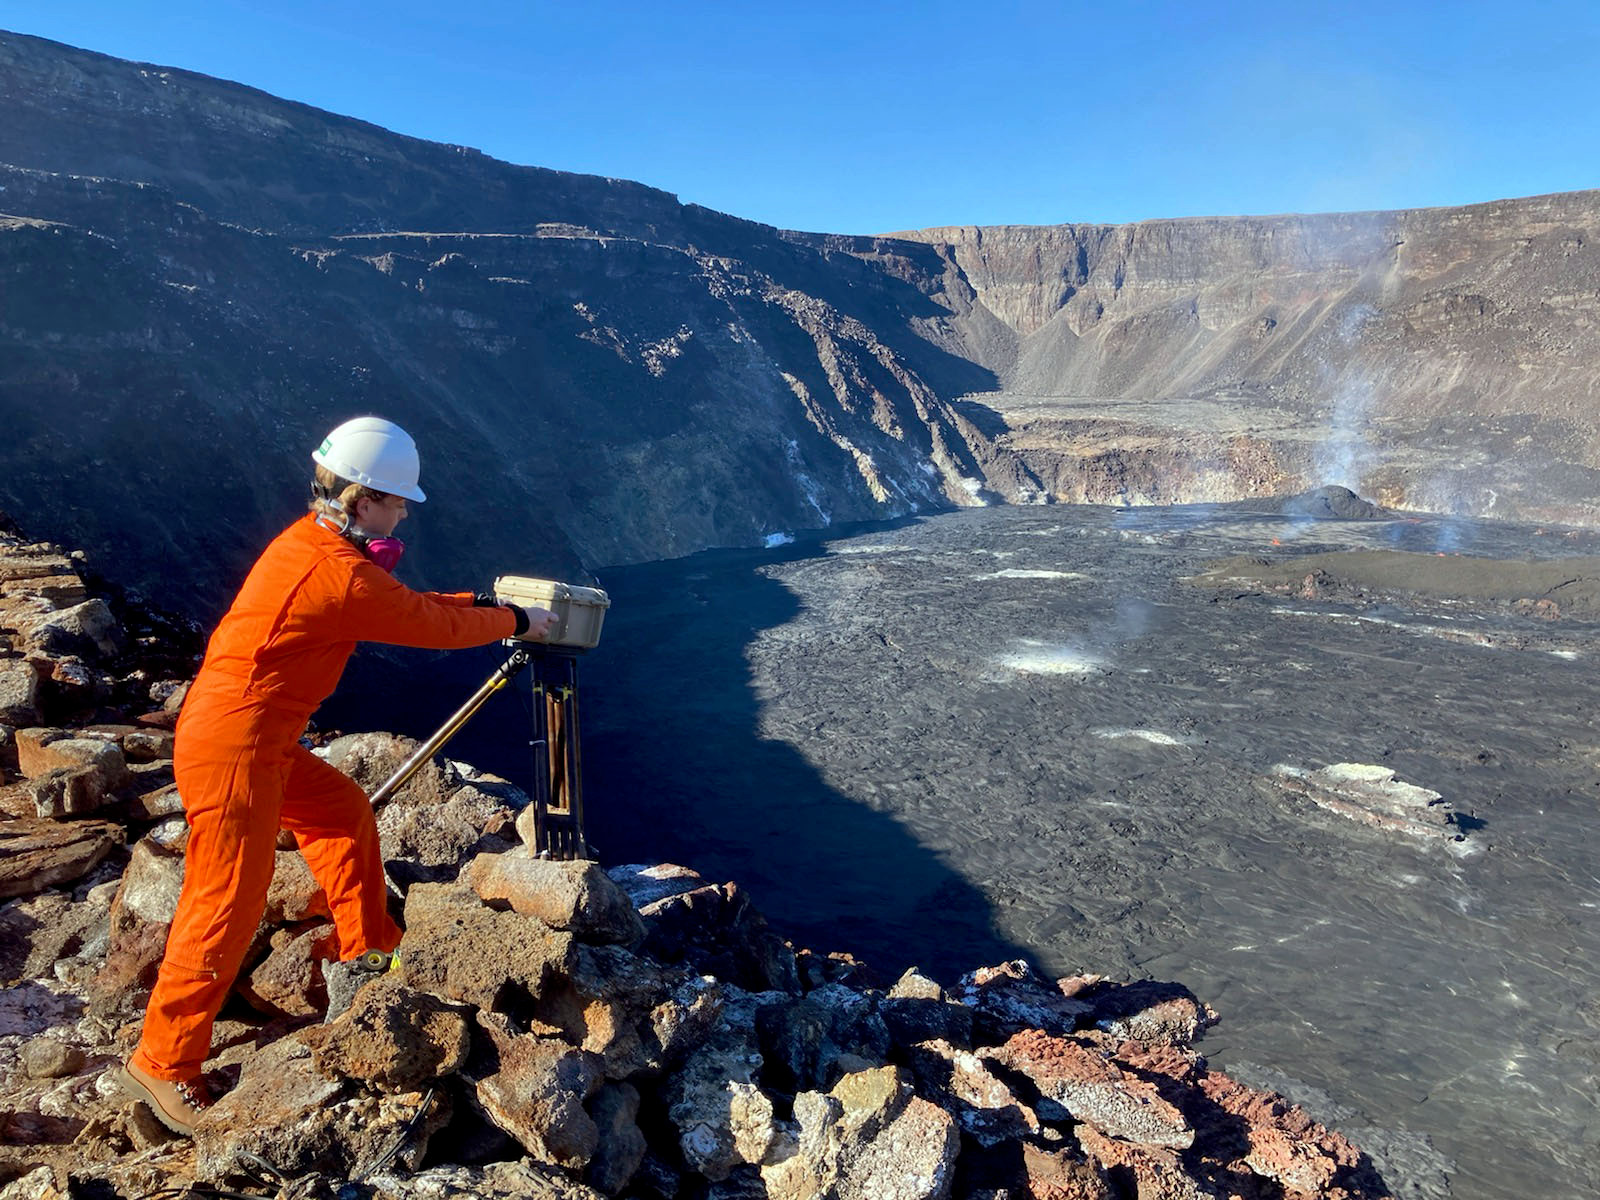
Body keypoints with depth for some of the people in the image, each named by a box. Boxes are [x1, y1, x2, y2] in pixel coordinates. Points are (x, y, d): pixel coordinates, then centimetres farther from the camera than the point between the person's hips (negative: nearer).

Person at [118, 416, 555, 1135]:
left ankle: (369, 953, 35)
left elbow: (403, 606, 17)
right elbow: (433, 627, -13)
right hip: (232, 749, -10)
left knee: (345, 813, 21)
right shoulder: (341, 574, -22)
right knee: (227, 907, 0)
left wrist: (482, 602, 14)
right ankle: (163, 1063, 15)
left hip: (260, 740, 10)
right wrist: (514, 622, 3)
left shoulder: (310, 542, 7)